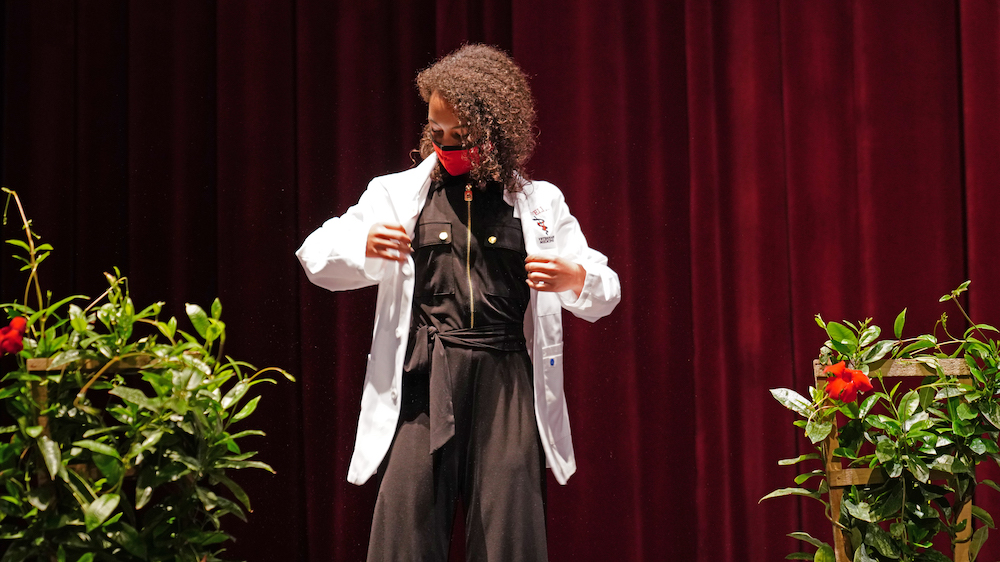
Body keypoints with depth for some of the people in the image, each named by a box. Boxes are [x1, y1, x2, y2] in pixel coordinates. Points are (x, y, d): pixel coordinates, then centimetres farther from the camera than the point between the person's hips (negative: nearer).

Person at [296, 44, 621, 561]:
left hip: (506, 383, 0)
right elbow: (315, 257, 13)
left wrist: (575, 278, -9)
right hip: (423, 380, 0)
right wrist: (361, 246, -9)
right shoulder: (398, 195, 12)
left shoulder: (538, 204, 12)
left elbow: (605, 292, 14)